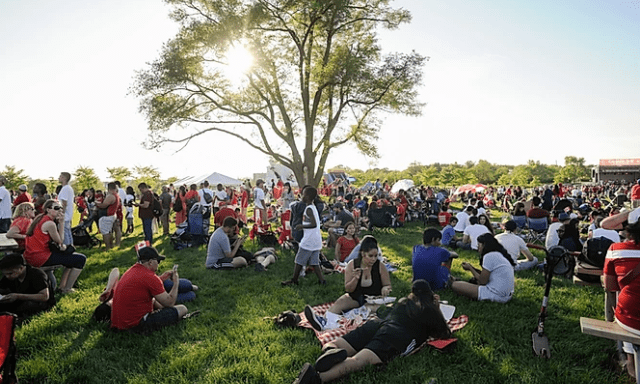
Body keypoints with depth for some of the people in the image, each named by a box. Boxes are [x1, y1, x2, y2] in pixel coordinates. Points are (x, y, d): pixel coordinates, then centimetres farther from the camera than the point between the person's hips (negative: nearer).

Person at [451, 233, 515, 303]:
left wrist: (470, 268, 1)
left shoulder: (489, 256, -16)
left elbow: (482, 281, -13)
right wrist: (472, 268, 14)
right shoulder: (500, 254, 13)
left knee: (455, 285, -12)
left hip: (497, 295, -10)